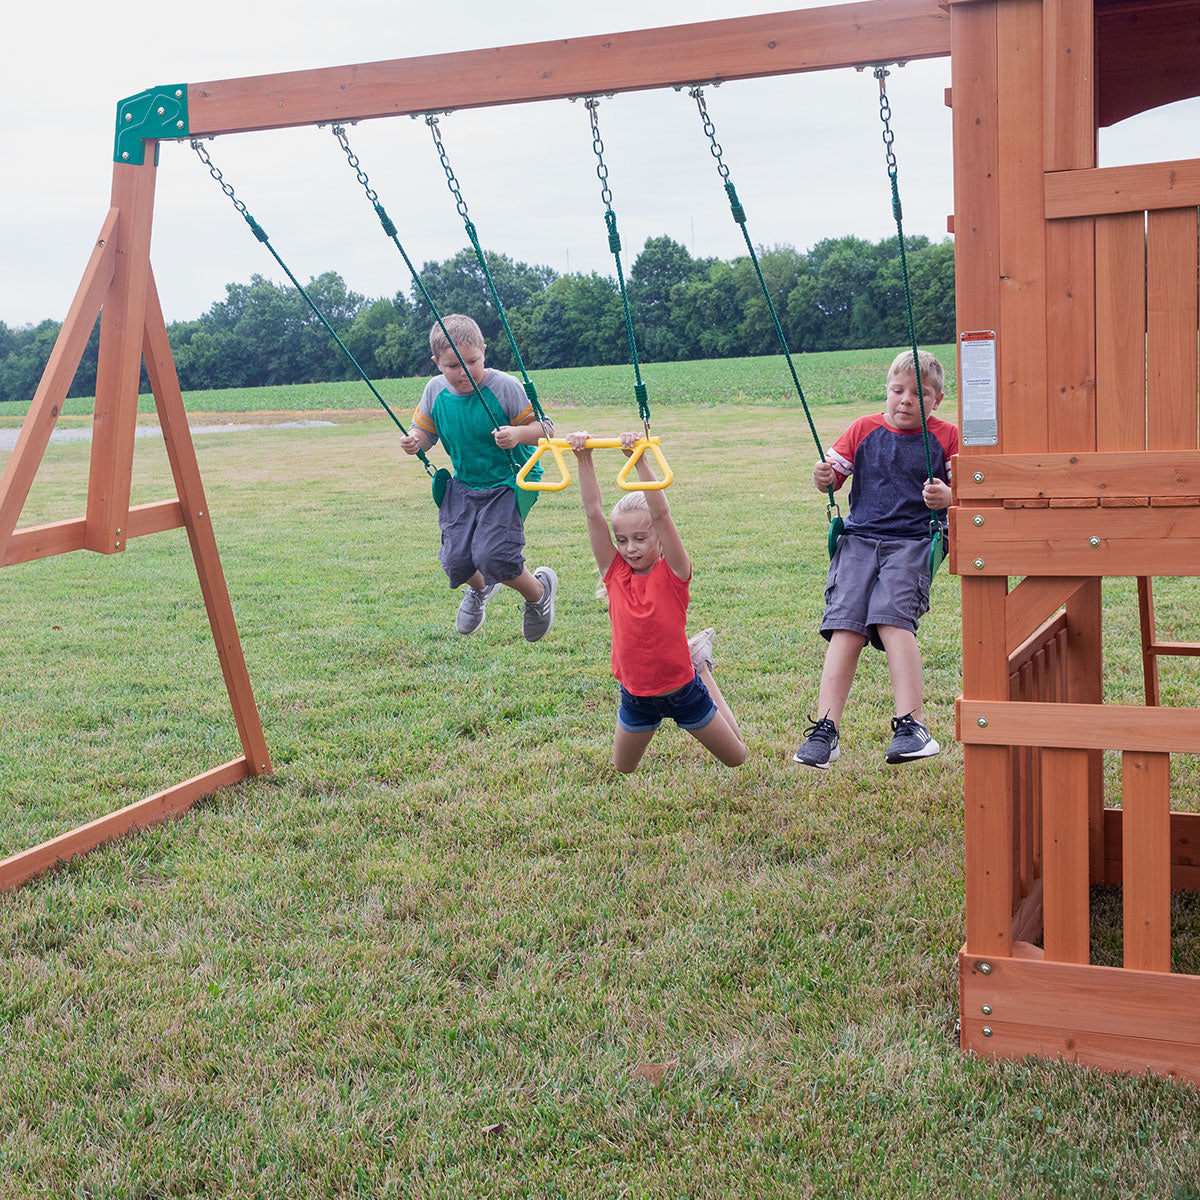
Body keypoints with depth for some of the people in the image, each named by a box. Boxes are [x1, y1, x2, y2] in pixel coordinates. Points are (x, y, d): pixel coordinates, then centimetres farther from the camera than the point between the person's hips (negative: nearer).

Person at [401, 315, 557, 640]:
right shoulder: (435, 391, -7)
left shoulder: (505, 387, -19)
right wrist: (414, 442, -17)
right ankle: (480, 589, 38)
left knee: (492, 555, -21)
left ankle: (539, 592, 13)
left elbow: (544, 428, -14)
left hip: (509, 484, -5)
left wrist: (519, 434, -36)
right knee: (456, 560, -3)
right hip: (463, 486, 5)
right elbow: (425, 431, 7)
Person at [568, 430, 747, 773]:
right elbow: (593, 512, -18)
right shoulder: (614, 573, -10)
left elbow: (660, 515, -32)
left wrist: (640, 460, -42)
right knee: (623, 769, 23)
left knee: (735, 758, 15)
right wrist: (584, 459, -29)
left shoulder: (673, 574, -18)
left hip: (682, 691, -3)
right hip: (636, 697, 3)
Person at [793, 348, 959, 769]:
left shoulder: (946, 437, 6)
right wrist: (823, 478, -12)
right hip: (859, 539, 2)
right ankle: (824, 728, -15)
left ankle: (910, 724, -24)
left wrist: (947, 497, -22)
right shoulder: (865, 429, 12)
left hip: (913, 541, -2)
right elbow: (832, 473, 12)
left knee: (893, 618, -24)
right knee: (846, 626, -12)